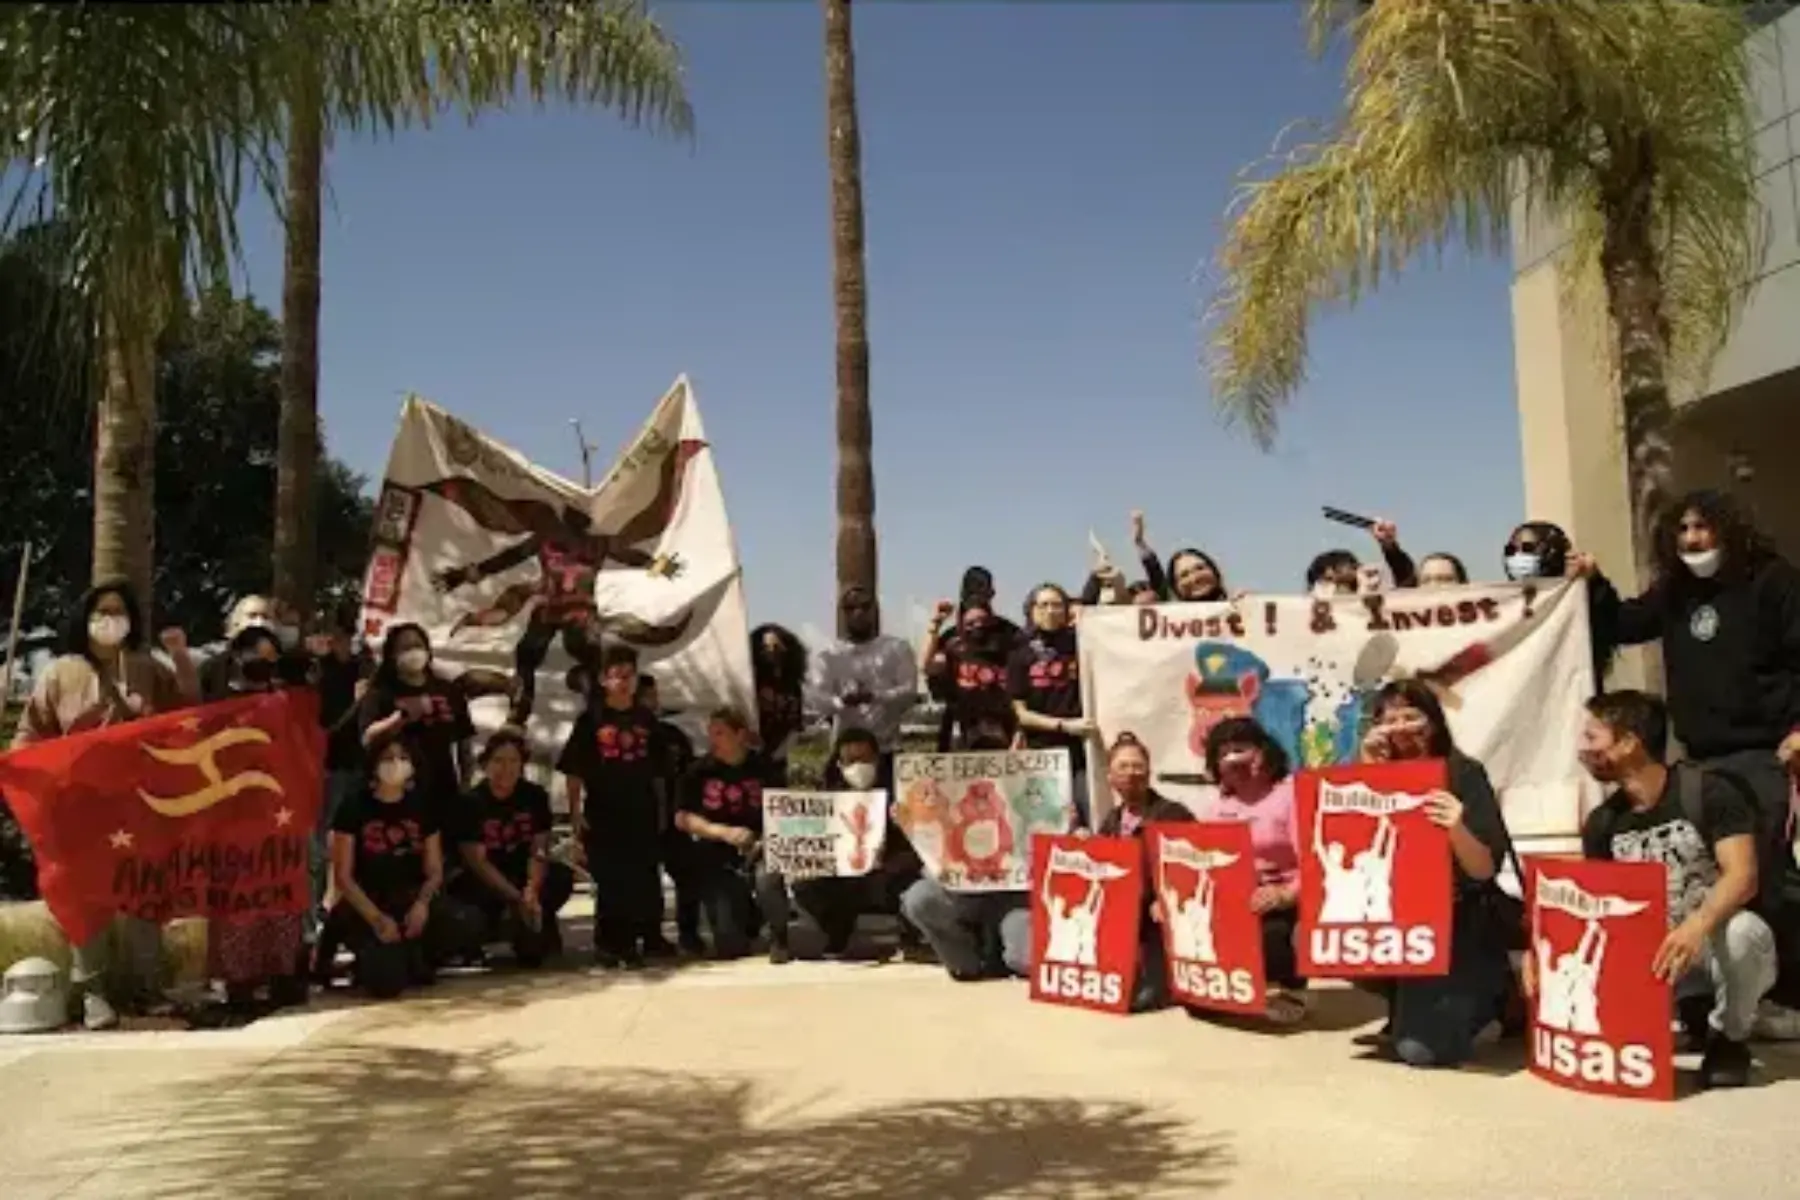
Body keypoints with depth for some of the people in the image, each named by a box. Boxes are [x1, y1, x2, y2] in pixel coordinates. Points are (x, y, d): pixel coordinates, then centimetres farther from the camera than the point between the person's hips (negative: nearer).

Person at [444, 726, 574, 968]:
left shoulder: (535, 796, -6)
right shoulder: (471, 802, -15)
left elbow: (539, 850, -12)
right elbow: (478, 862, -19)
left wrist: (531, 892, -30)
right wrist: (518, 898, -27)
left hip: (522, 874, 3)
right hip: (481, 883, -3)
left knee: (562, 878, -25)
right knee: (469, 922, -33)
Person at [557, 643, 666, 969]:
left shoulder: (647, 720, 8)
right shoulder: (590, 720, -2)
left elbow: (658, 772, 12)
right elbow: (574, 772, -2)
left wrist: (662, 810, 9)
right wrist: (575, 814, -8)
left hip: (642, 814, 3)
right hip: (603, 815, -3)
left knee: (643, 881, 5)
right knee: (608, 883, 1)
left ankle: (632, 944, 19)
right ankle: (608, 945, 12)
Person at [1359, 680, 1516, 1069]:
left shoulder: (1465, 774, -8)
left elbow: (1485, 870, -14)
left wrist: (1457, 828, -35)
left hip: (1462, 928, -5)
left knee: (1421, 1047, -21)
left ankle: (1486, 1000, 11)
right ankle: (1410, 1000, 7)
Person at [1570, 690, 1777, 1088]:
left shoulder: (1709, 791, -14)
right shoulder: (1602, 823, 1)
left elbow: (1742, 876, -25)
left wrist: (1697, 926, -45)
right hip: (1658, 957, 4)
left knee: (1742, 931, -39)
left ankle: (1728, 1038, -10)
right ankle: (1694, 1010, 5)